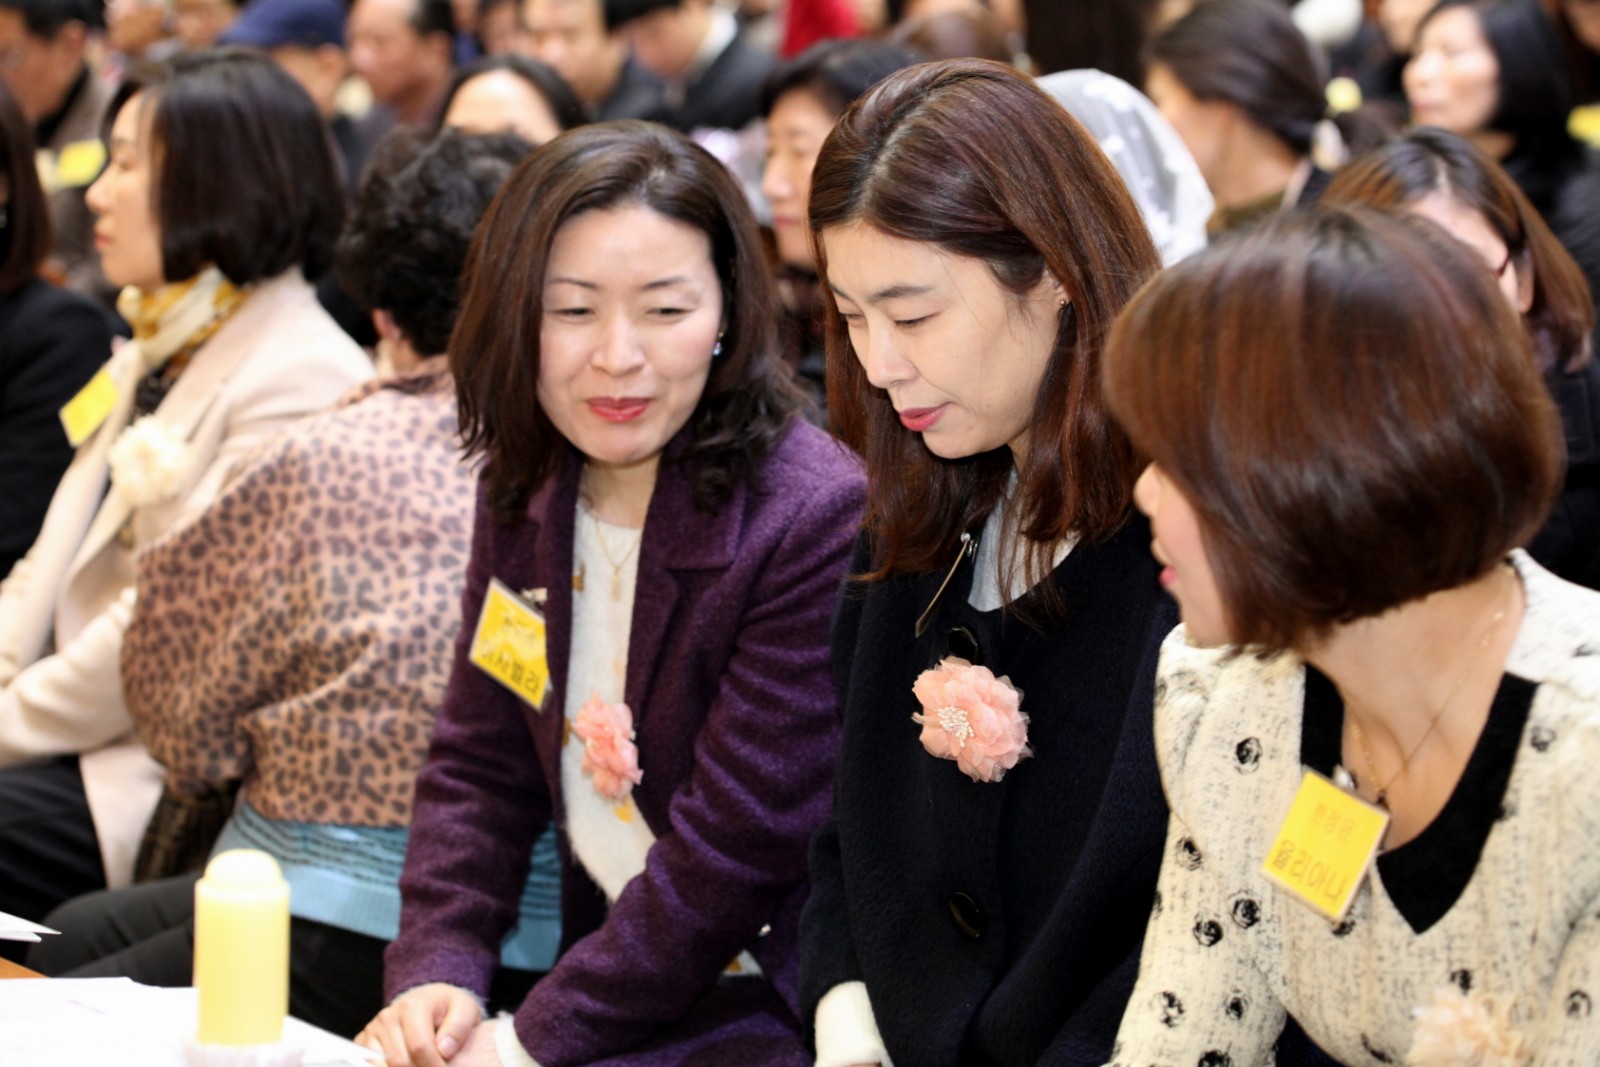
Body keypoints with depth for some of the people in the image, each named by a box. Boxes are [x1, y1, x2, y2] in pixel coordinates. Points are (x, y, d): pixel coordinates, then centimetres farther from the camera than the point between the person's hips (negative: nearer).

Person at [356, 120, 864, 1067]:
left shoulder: (821, 523, -20)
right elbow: (480, 766, 8)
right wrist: (437, 972, -7)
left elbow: (736, 844, -20)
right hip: (599, 968, 6)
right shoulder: (525, 491, 3)